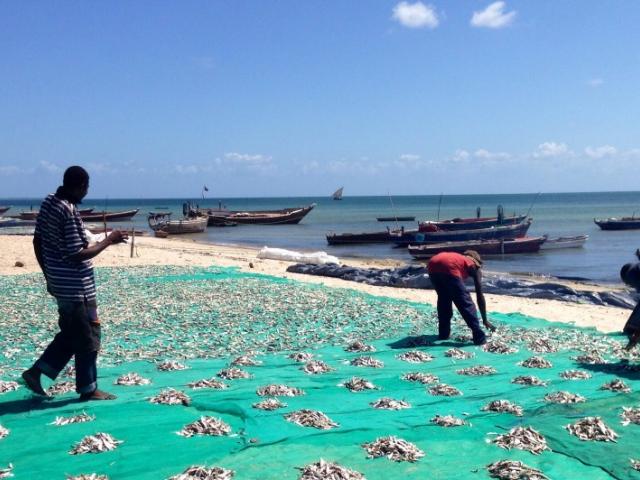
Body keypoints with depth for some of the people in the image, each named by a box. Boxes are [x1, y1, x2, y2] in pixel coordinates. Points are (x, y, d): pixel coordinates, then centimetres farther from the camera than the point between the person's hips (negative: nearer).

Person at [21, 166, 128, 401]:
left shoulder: (48, 203, 5)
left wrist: (49, 276, 19)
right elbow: (78, 254, -23)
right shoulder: (68, 212, -22)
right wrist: (109, 241, -13)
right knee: (87, 338, 5)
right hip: (77, 287, -9)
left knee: (70, 334, 21)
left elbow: (37, 242, 12)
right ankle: (88, 389, 15)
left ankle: (35, 372, 20)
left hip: (60, 284, 9)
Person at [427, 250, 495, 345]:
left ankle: (443, 334, 31)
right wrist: (485, 320, 30)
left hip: (433, 266, 6)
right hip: (448, 268, -6)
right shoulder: (474, 266, 28)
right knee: (466, 303, 7)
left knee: (443, 299, 28)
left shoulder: (458, 259, 42)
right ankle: (479, 337, 7)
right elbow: (480, 296, 25)